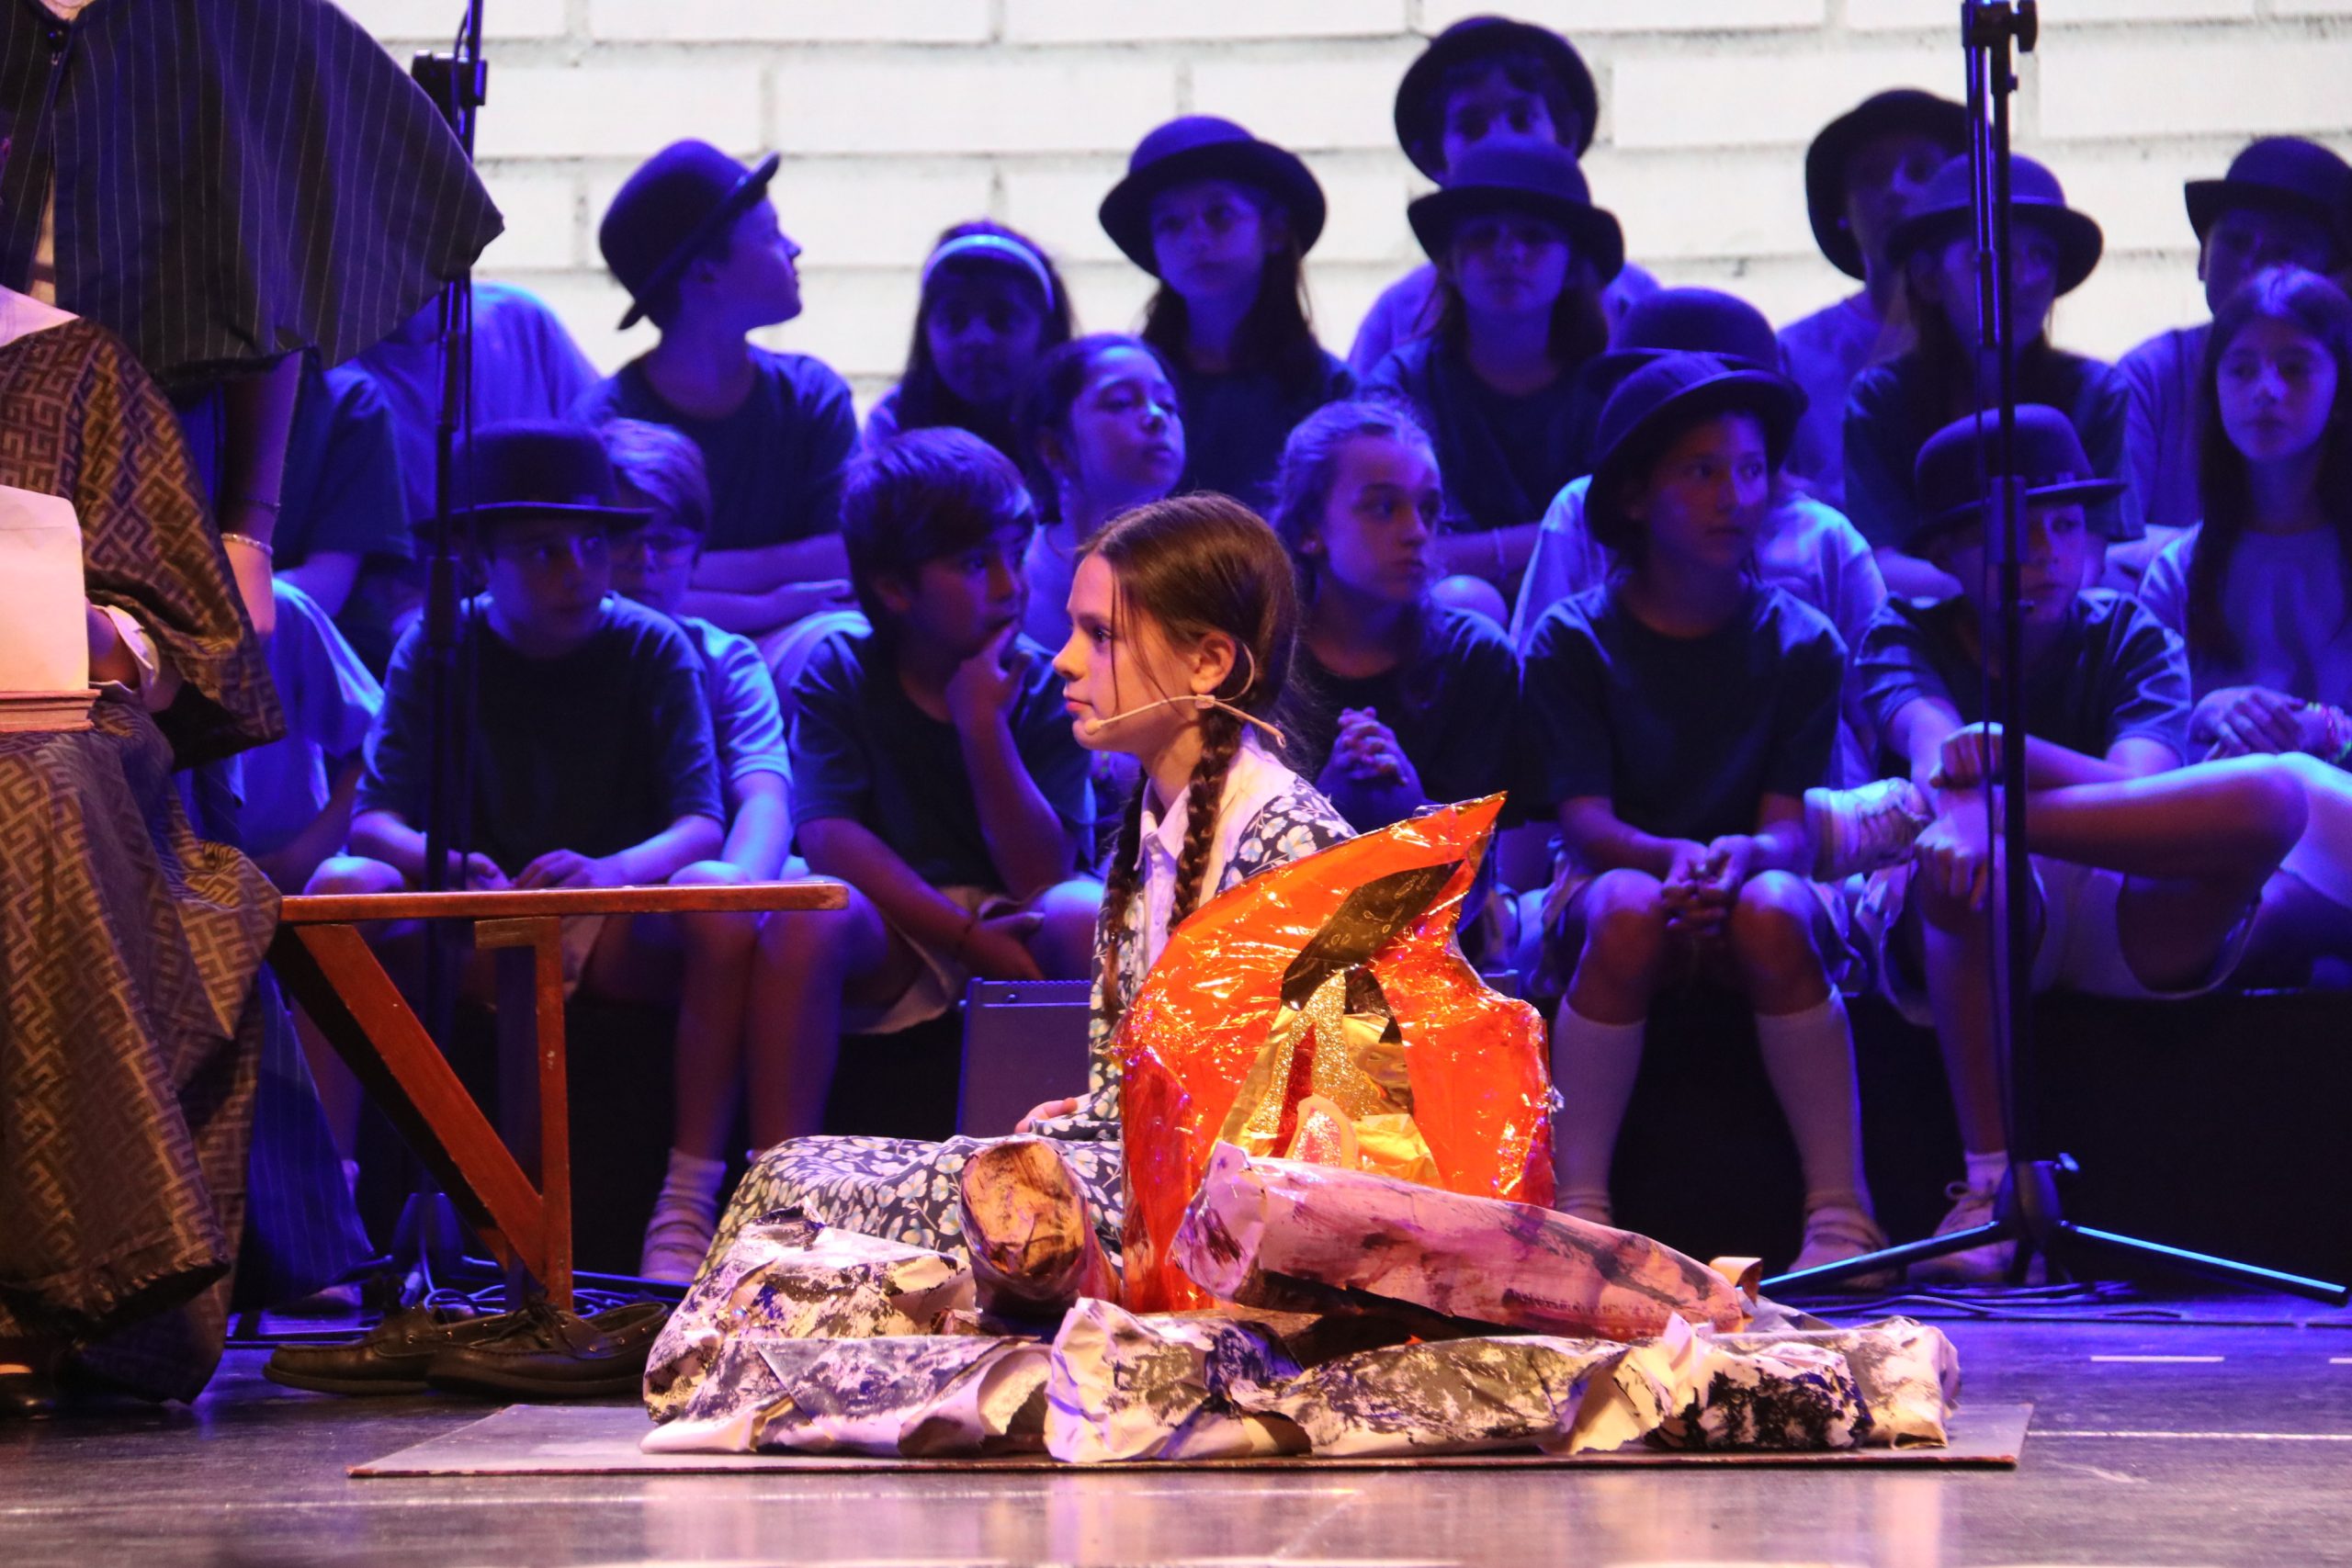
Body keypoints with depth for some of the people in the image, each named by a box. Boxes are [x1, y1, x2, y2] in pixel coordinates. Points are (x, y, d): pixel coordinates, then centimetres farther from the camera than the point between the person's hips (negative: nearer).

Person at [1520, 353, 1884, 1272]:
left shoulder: (1800, 645, 2)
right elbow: (1582, 820, -9)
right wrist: (1674, 858, -31)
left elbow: (1790, 825, -7)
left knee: (1771, 912, -35)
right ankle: (1577, 1206, -31)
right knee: (1629, 912, -36)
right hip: (1614, 875, -1)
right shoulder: (1572, 642, 0)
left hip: (1756, 880, 1)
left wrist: (1742, 856, -32)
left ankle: (1841, 1212, -33)